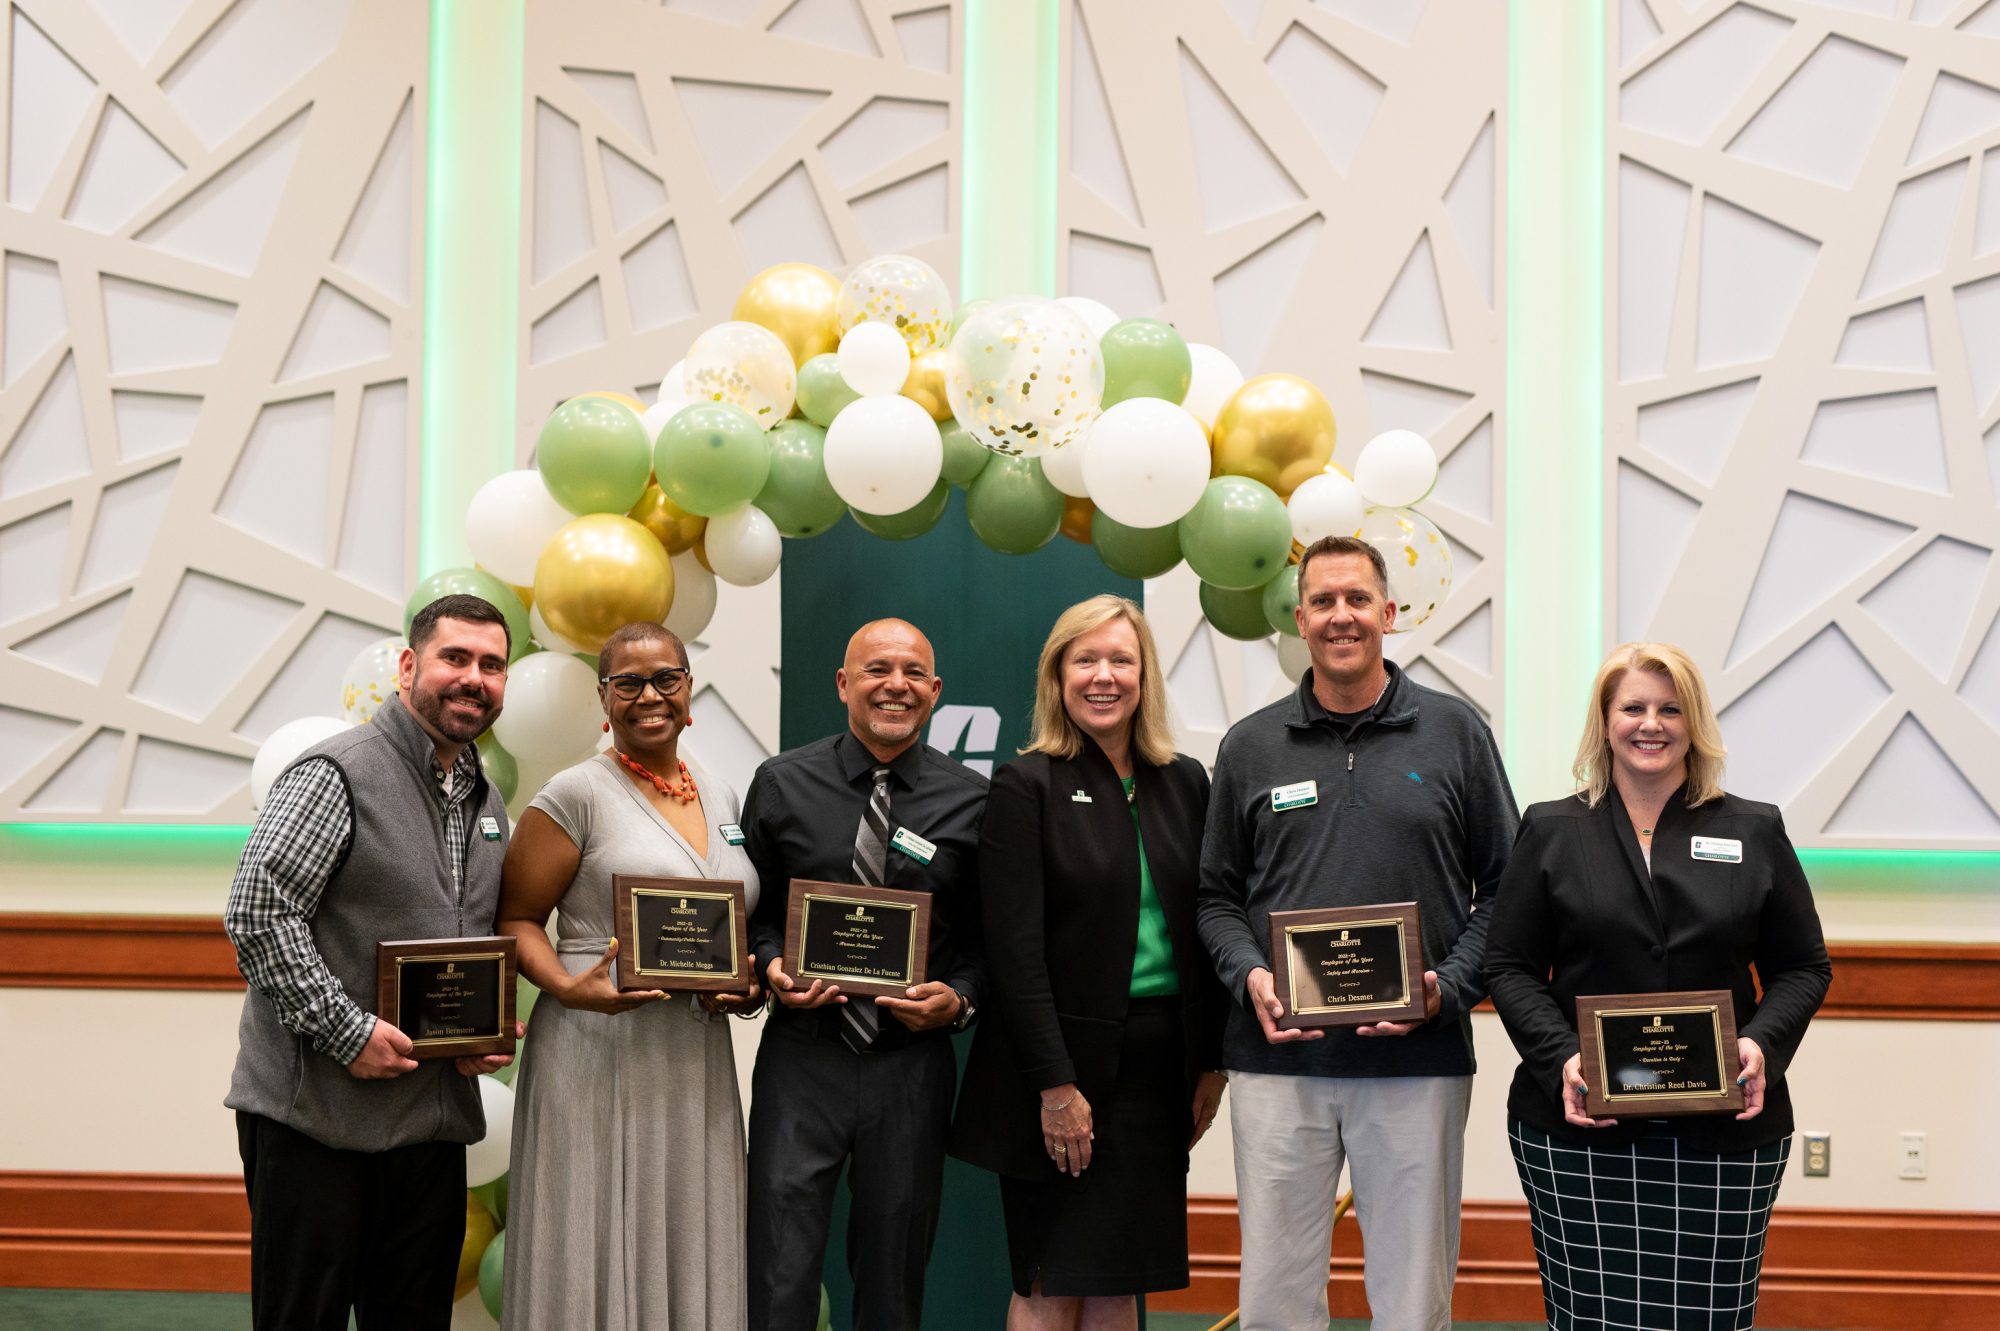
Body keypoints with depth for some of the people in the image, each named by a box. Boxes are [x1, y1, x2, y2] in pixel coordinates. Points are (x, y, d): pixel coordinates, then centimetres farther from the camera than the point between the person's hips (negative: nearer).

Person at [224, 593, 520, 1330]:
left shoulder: (487, 802, 15)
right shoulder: (338, 773, -11)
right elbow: (257, 913, -18)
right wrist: (346, 1030, -19)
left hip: (434, 1121, 7)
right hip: (316, 1112, -7)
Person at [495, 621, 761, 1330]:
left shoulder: (720, 796, 14)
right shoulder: (577, 793, -4)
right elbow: (516, 917, -3)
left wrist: (747, 984, 4)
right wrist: (569, 989, -20)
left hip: (699, 1062, 6)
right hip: (599, 1057, -5)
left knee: (687, 1257, 8)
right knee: (596, 1259, -2)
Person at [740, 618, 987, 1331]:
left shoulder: (973, 801, 2)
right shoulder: (782, 784, 3)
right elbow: (748, 908, 9)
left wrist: (959, 998, -11)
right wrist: (773, 967, -10)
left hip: (913, 1063, 1)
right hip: (802, 1056, 0)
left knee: (894, 1274, 12)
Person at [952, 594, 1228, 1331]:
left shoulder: (1184, 783, 10)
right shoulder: (1026, 785, -5)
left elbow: (1204, 930, 12)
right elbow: (1016, 947, -10)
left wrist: (1210, 1063, 6)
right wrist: (1055, 1084, -15)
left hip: (1160, 1058, 5)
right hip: (1066, 1056, -4)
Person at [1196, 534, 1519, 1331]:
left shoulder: (1455, 733, 4)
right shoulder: (1251, 746, 8)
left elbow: (1503, 887, 5)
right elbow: (1216, 896, 11)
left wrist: (1449, 987, -9)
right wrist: (1250, 976, -8)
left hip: (1419, 1063, -1)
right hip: (1279, 1062, 1)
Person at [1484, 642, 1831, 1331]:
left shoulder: (1756, 833, 10)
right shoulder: (1551, 832, 8)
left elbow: (1804, 967, 10)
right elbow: (1511, 967, 5)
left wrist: (1762, 1043, -9)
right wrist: (1560, 1058, -11)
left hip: (1724, 1132, 1)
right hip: (1578, 1126, -1)